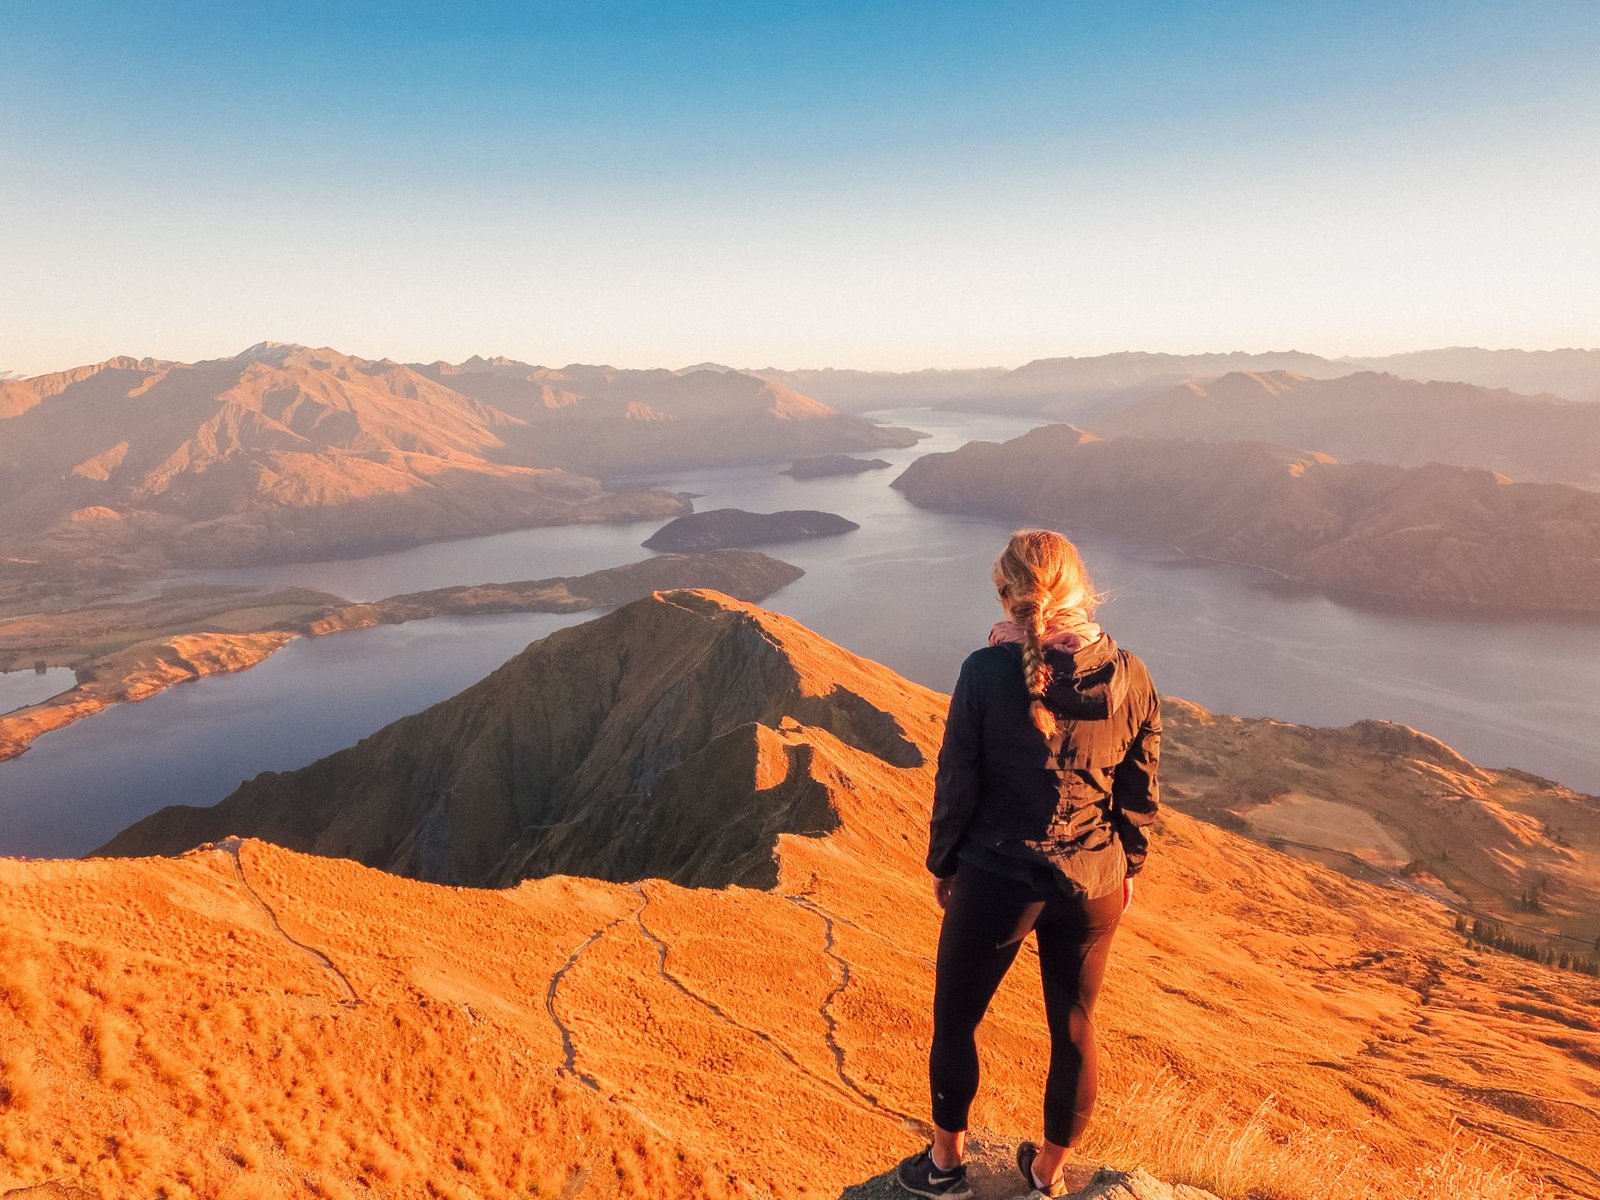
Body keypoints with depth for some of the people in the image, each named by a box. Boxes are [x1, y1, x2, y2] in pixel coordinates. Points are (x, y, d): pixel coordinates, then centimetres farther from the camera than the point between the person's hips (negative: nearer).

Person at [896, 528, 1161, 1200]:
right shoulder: (1131, 677, -7)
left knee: (955, 1022, 19)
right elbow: (1140, 794, 2)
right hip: (1093, 885, 4)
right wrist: (1127, 868, 17)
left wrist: (942, 864, 5)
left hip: (996, 878, -3)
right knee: (1074, 1032, 21)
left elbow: (957, 781, -10)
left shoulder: (988, 671, -17)